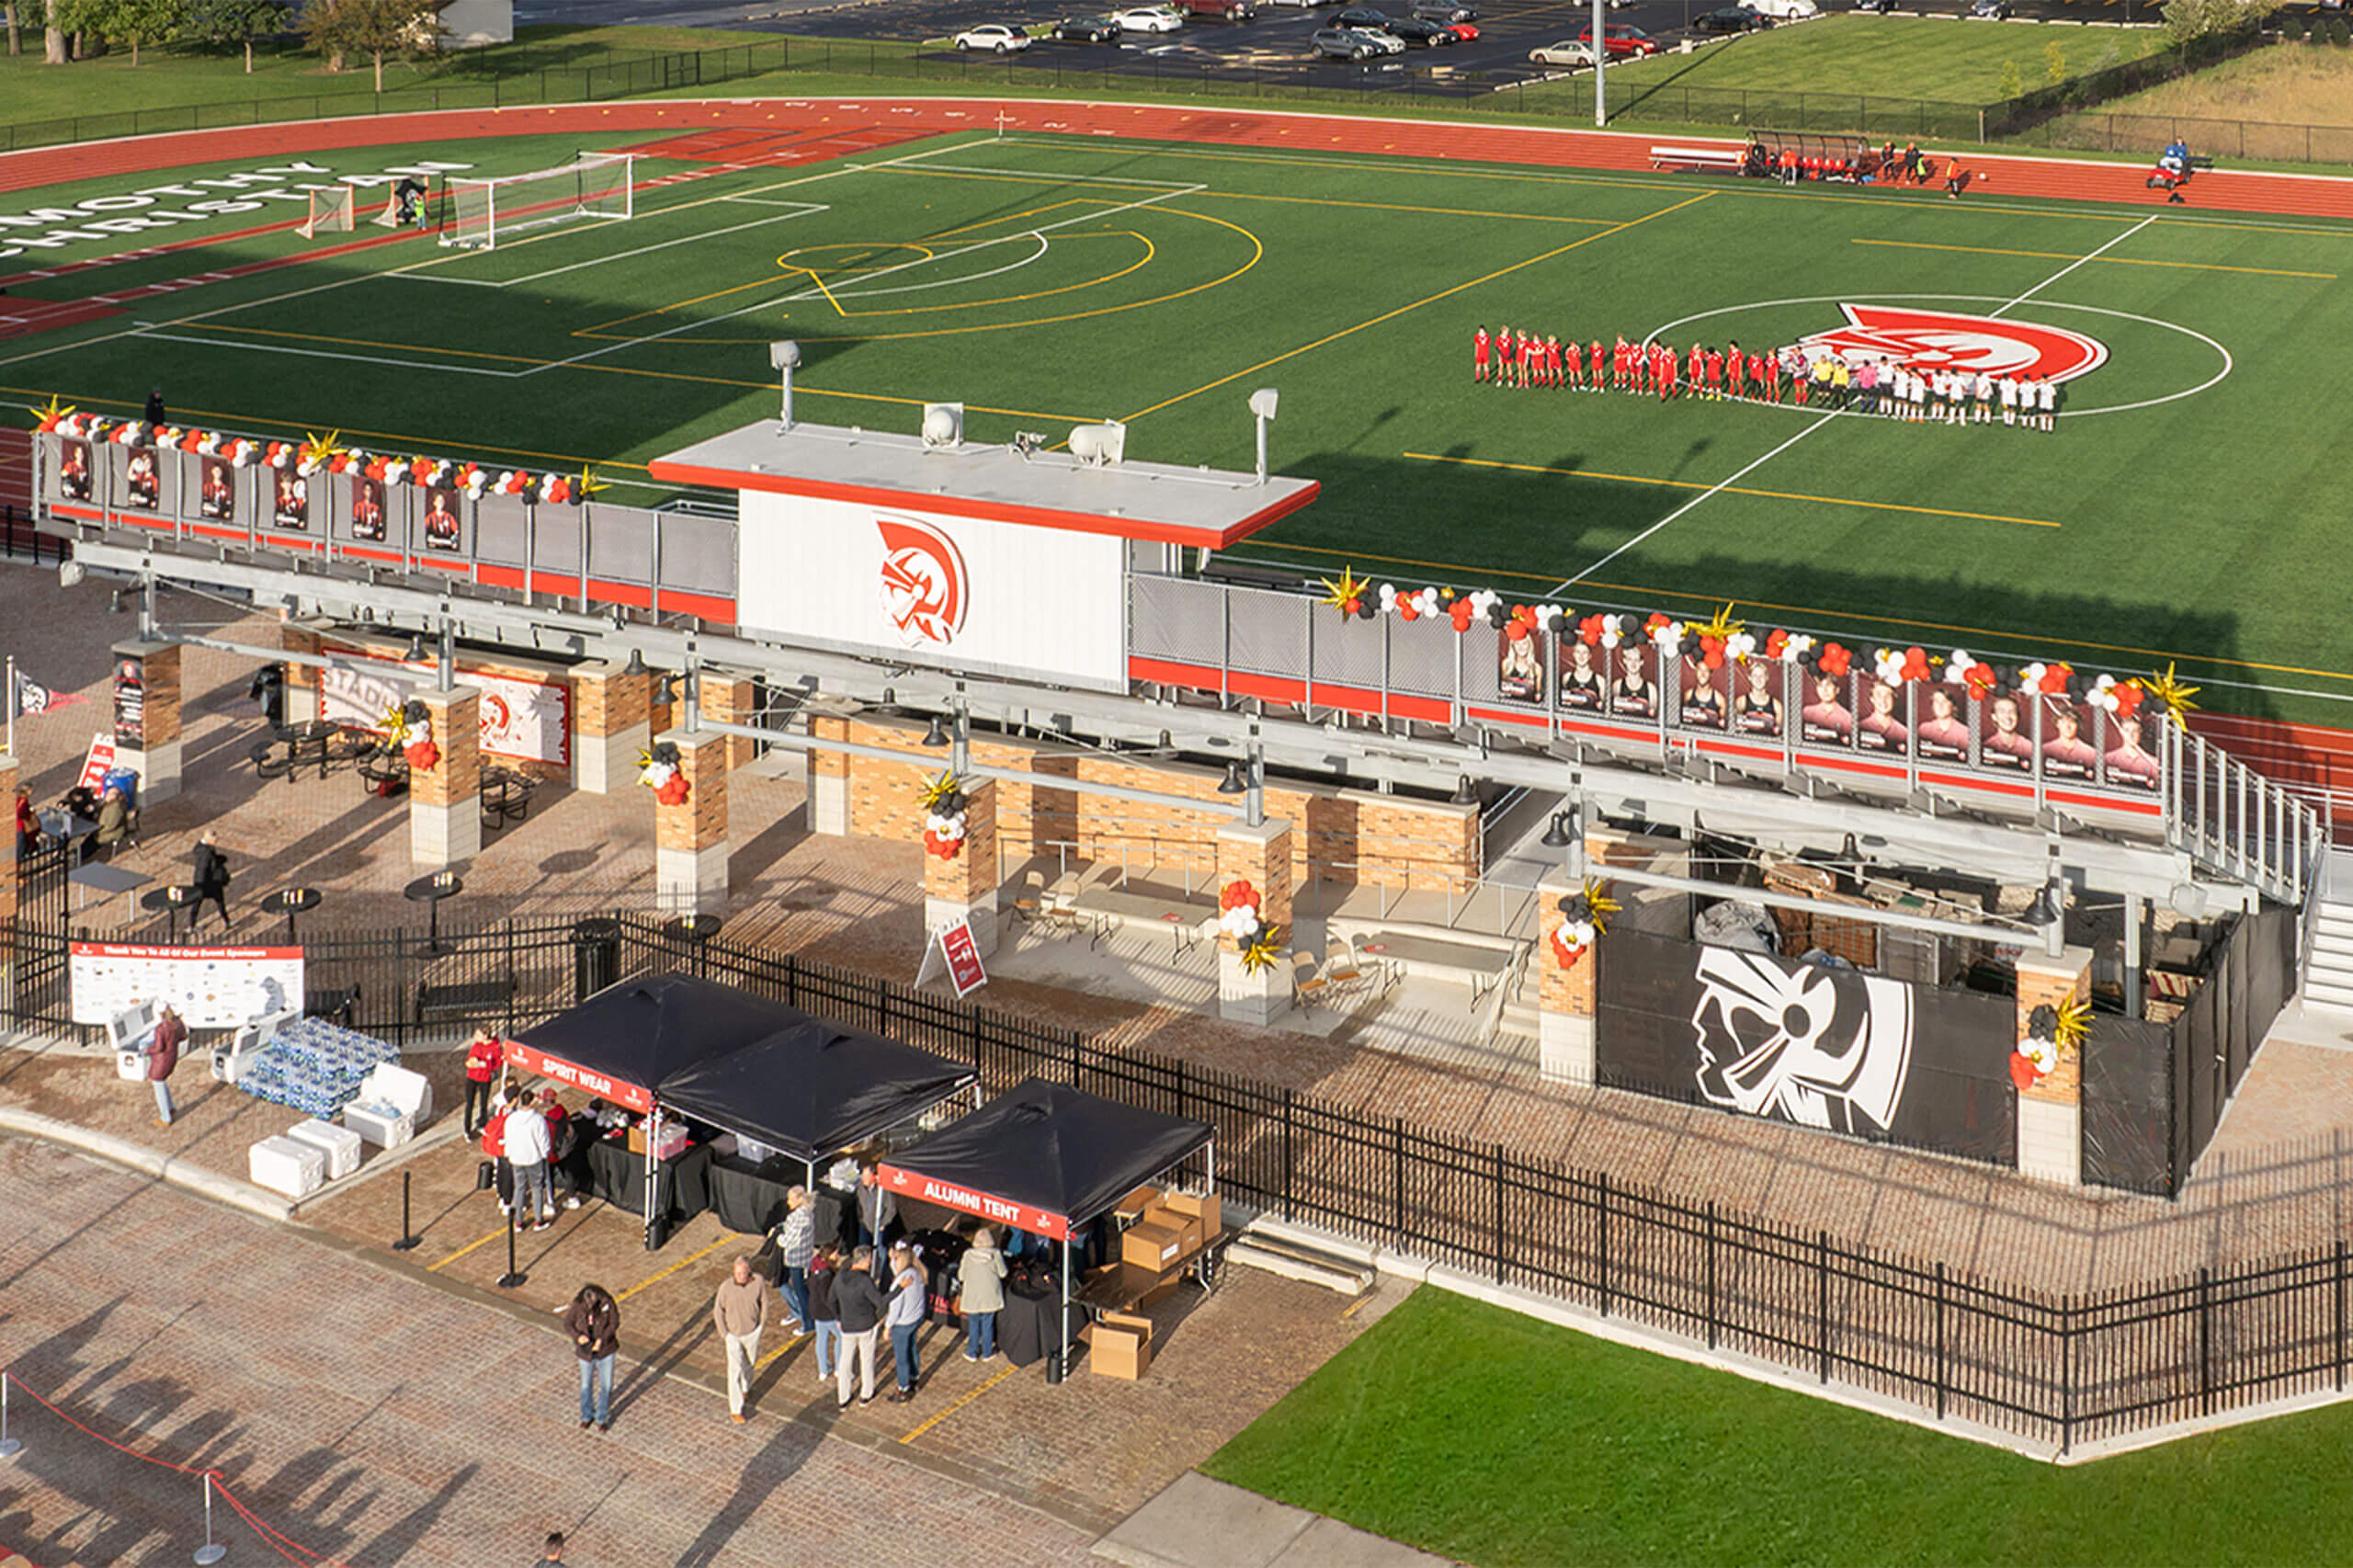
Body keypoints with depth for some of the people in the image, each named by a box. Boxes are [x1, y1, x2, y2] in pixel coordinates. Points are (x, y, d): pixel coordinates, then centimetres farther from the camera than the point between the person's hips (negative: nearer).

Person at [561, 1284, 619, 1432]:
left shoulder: (608, 1303, -22)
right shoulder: (577, 1306, -20)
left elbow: (614, 1323, -11)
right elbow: (567, 1324, -8)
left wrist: (602, 1339, -23)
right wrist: (578, 1336, -26)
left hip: (605, 1349, 0)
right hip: (586, 1351, 0)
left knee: (606, 1385, 9)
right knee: (586, 1385, 15)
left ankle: (602, 1418, 29)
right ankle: (586, 1415, 39)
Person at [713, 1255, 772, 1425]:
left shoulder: (758, 1281, -20)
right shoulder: (726, 1286, -25)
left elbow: (764, 1302, -2)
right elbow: (718, 1310, -11)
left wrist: (762, 1325, 3)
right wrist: (724, 1334, -9)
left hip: (752, 1332, 3)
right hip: (733, 1334, -3)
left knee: (750, 1362, 25)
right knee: (735, 1370, -6)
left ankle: (746, 1386, 56)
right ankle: (735, 1410, 2)